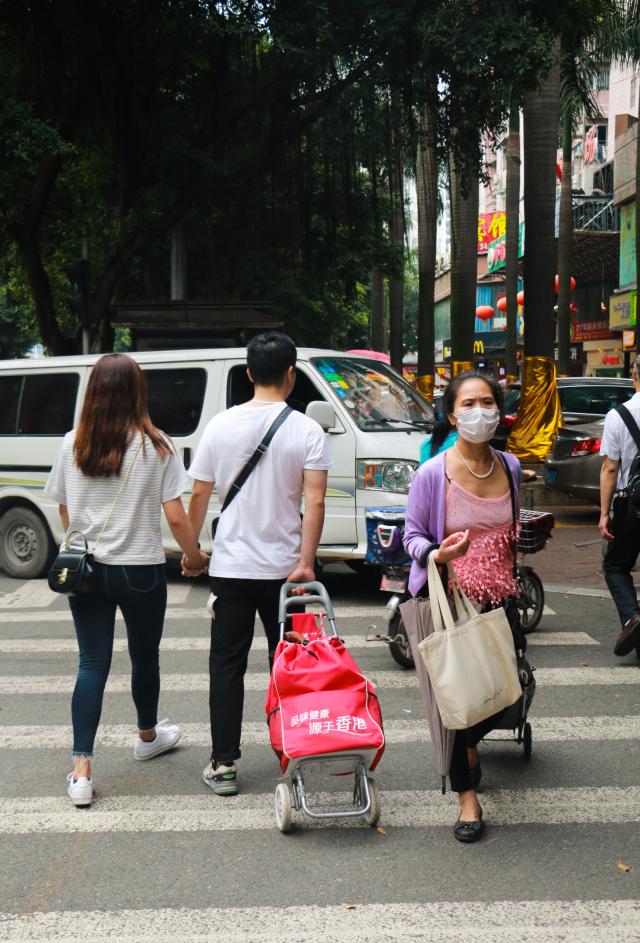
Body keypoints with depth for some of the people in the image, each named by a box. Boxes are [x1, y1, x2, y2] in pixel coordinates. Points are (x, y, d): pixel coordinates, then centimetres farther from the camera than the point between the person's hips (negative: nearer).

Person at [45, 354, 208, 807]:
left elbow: (65, 513, 7)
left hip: (85, 570, 2)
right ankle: (148, 736, 41)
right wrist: (196, 557, 5)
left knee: (92, 664, 6)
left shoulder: (73, 444, -2)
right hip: (140, 570, -2)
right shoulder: (156, 446, -10)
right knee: (145, 657, 18)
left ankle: (81, 770, 0)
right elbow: (176, 518, -11)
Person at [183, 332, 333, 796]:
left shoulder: (221, 426, -1)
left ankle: (224, 763, 8)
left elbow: (199, 497, 3)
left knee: (227, 663, 8)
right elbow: (315, 503, -15)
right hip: (284, 567, -1)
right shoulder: (306, 430, -7)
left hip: (230, 564, 1)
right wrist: (306, 561, -14)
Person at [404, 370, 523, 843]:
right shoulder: (433, 473, -13)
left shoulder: (510, 467, 3)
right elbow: (413, 536, -6)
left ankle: (468, 744, 48)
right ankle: (467, 795, 18)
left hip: (498, 601, 5)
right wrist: (438, 553, -26)